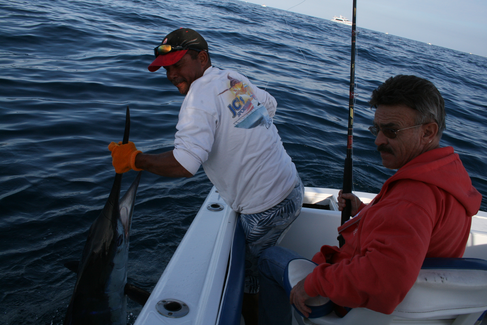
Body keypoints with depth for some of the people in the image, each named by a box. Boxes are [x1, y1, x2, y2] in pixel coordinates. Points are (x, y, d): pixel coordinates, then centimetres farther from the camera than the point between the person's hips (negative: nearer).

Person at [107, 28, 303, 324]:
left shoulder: (200, 94, -19)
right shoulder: (235, 79, 7)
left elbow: (184, 164, -31)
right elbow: (270, 104, 26)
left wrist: (134, 159, -17)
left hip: (268, 209, -8)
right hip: (293, 187, 8)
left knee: (252, 271, 12)